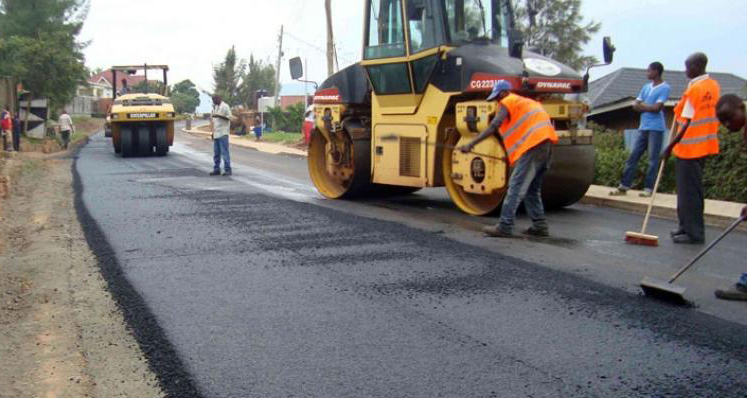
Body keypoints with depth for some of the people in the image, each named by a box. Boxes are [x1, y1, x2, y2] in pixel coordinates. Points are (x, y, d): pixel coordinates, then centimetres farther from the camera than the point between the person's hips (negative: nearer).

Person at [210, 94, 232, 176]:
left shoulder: (225, 106, -5)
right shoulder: (215, 107, 18)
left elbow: (229, 117, -12)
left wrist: (219, 116, -23)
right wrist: (213, 132, 18)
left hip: (223, 133, -8)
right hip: (216, 133, 8)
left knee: (224, 152, -8)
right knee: (216, 153, 8)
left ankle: (227, 170, -6)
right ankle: (216, 169, 12)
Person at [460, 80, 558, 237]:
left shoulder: (507, 102, 4)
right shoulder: (526, 102, 31)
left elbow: (493, 127, -9)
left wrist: (471, 144, -13)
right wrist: (511, 155, 28)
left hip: (533, 144, -9)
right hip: (546, 142, 9)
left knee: (516, 187, -8)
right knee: (532, 188, 17)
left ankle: (505, 227, -10)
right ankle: (540, 226, 16)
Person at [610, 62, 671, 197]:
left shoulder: (664, 88, -5)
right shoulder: (646, 87, 17)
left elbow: (657, 108, -14)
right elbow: (635, 105, 11)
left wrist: (642, 106, 1)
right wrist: (649, 107, -6)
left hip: (655, 128, -7)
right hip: (643, 127, 7)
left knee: (653, 159, -4)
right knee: (633, 156, 5)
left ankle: (648, 189, -2)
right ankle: (624, 186, 7)